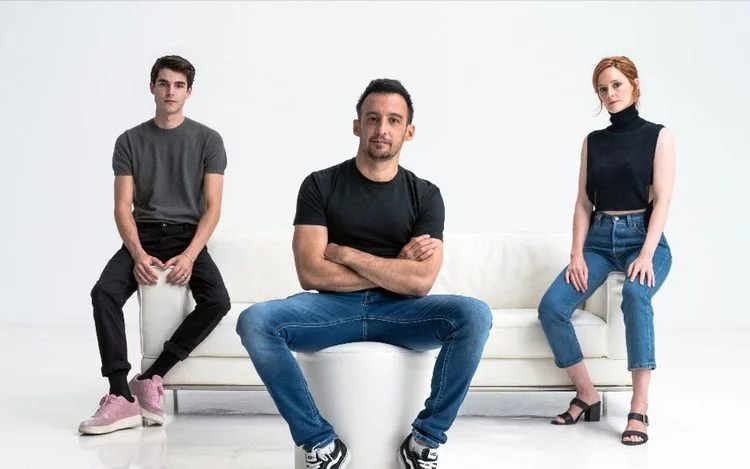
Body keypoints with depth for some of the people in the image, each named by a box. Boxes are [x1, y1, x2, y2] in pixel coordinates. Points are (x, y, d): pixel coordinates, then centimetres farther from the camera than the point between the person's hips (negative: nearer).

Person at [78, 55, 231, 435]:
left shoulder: (208, 140, 2)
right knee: (104, 293, -28)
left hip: (188, 236, -1)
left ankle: (151, 377, -16)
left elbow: (212, 207, -3)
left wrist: (189, 255, -19)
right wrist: (138, 254, -19)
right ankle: (122, 397, -27)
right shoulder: (130, 141, 6)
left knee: (217, 300, -28)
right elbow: (123, 207, 0)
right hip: (143, 236, 1)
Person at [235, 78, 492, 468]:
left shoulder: (425, 195, 3)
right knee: (254, 322, -29)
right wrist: (393, 269, -8)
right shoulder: (320, 185, 0)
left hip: (398, 310, 1)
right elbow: (311, 274, -10)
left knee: (474, 315, -29)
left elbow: (419, 282, -10)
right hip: (334, 306, 0)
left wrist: (345, 253, -10)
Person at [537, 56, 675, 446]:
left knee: (635, 294, -38)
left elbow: (661, 201, -7)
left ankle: (639, 409, -33)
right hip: (599, 238, 4)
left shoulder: (657, 136, 1)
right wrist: (577, 254, -6)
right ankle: (586, 394, -5)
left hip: (642, 237, -4)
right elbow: (583, 202, 7)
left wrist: (646, 255, -20)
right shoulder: (592, 141, 11)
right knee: (552, 306, -21)